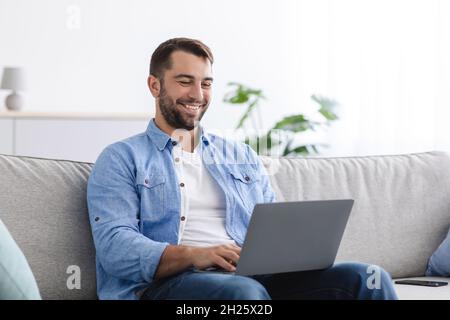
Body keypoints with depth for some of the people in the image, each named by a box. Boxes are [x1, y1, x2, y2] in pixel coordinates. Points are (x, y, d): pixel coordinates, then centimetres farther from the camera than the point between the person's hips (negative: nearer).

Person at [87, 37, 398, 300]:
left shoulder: (241, 156, 27)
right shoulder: (121, 159, 11)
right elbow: (115, 246, -5)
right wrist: (195, 255, -22)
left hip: (256, 278, 5)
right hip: (167, 283, -5)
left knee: (368, 278, -21)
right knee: (243, 292, -42)